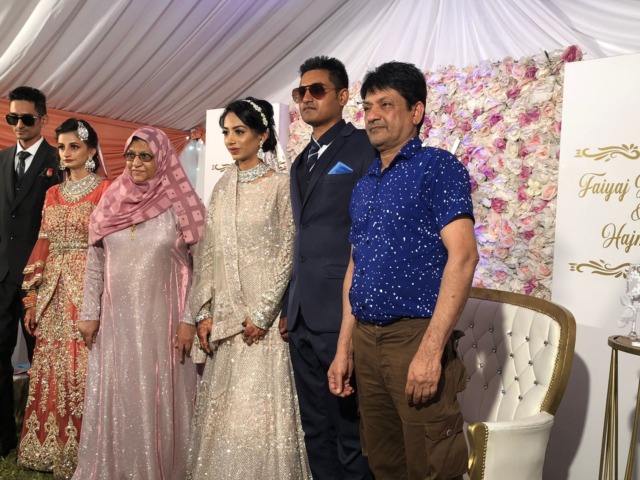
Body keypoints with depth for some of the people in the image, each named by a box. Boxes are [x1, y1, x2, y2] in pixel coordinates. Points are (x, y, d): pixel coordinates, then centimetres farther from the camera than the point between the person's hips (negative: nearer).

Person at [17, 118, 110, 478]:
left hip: (88, 289, -5)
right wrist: (32, 297, 8)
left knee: (83, 368, -4)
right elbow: (42, 245, 13)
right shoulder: (53, 194, 15)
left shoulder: (106, 190, -2)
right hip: (53, 293, 5)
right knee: (51, 369, 9)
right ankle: (52, 447, 23)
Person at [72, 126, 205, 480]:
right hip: (116, 319, 4)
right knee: (113, 400, 11)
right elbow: (94, 264, 9)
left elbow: (198, 268, -6)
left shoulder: (180, 207, -5)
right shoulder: (110, 204, 6)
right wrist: (89, 314, 5)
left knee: (158, 401, 6)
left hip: (162, 319, -3)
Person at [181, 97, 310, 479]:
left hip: (263, 317, -5)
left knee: (259, 408, -1)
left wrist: (262, 314, -12)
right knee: (221, 409, 10)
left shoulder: (280, 185, -5)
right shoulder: (223, 187, 12)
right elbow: (208, 254, 11)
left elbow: (287, 254, -9)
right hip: (225, 317, 6)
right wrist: (203, 312, 4)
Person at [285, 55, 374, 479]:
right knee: (316, 433, 16)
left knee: (351, 436, 2)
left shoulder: (365, 148, -6)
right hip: (303, 320, 8)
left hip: (344, 317, -8)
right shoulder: (301, 162, 19)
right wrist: (289, 309, 17)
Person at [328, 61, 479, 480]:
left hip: (415, 335, -7)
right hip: (366, 339, 7)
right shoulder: (364, 185, 16)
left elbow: (463, 256, -16)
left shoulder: (437, 167, -6)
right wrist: (344, 348, 13)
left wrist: (430, 349, -22)